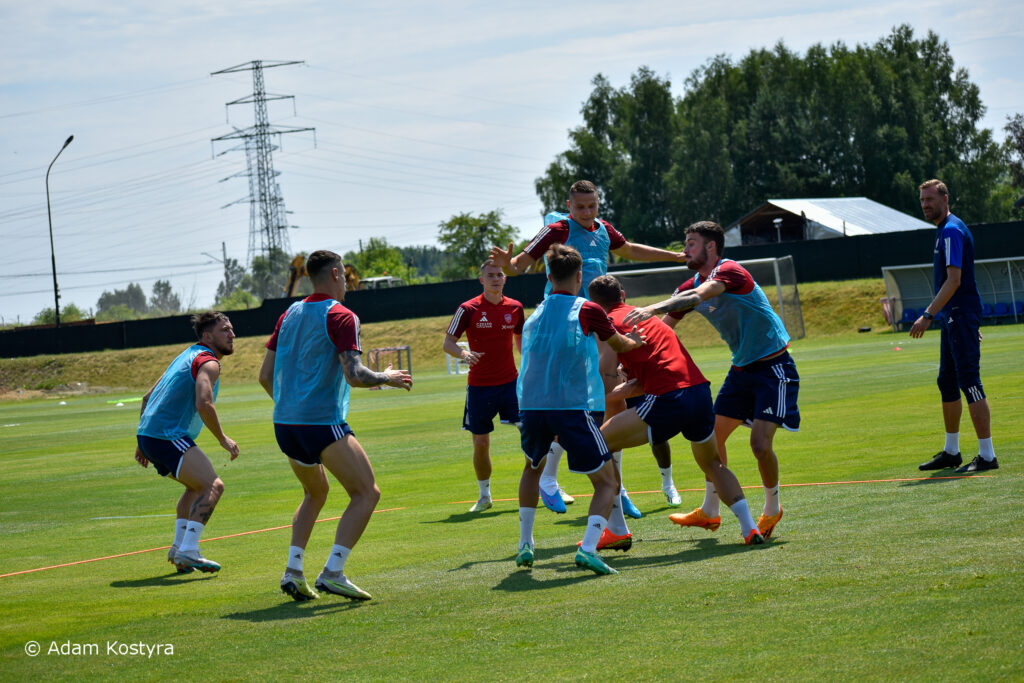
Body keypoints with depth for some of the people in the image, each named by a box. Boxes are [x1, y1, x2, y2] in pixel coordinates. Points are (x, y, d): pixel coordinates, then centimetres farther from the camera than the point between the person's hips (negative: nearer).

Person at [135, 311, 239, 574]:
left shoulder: (187, 356, 23)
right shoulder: (207, 362, -7)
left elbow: (147, 397, 28)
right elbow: (203, 405, -23)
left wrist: (143, 443, 30)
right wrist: (223, 439, -10)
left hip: (149, 434, 10)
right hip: (168, 436, -10)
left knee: (197, 485, 26)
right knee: (213, 485, -17)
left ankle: (179, 547, 20)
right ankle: (187, 552, -26)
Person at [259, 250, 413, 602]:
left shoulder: (290, 314, 15)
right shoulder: (340, 316, -7)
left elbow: (265, 375, 16)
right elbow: (354, 375, -18)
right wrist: (387, 378, 0)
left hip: (284, 423, 8)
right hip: (323, 422, -8)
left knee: (316, 492, 26)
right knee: (367, 493, -2)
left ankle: (293, 570, 12)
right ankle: (333, 572, -15)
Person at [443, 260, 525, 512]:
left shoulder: (514, 308, 4)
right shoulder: (468, 309, -5)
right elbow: (448, 343, -5)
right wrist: (463, 353, -26)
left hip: (510, 382, 1)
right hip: (479, 385, -1)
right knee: (480, 442, 2)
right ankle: (484, 496, 20)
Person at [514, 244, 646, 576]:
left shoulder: (535, 315, 16)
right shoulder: (587, 310, 0)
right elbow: (619, 344, 17)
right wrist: (635, 341, 43)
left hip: (531, 404, 5)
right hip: (573, 407, -5)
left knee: (533, 468, 32)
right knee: (607, 482, 4)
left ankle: (525, 544, 27)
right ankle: (588, 548, -17)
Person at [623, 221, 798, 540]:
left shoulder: (729, 271, -21)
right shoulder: (692, 286, 5)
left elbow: (699, 295, -41)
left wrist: (652, 308, -52)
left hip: (773, 368, -9)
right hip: (741, 368, 9)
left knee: (760, 442, -17)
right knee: (713, 435, 7)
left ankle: (772, 509, 6)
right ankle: (709, 511, 20)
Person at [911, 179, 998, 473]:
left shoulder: (952, 231, -14)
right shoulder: (945, 230, 17)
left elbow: (954, 280, -22)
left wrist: (928, 315, -25)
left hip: (961, 316, -11)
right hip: (952, 317, 11)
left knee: (969, 382, -11)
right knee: (947, 383, 15)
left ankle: (987, 455, -11)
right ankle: (951, 451, 23)